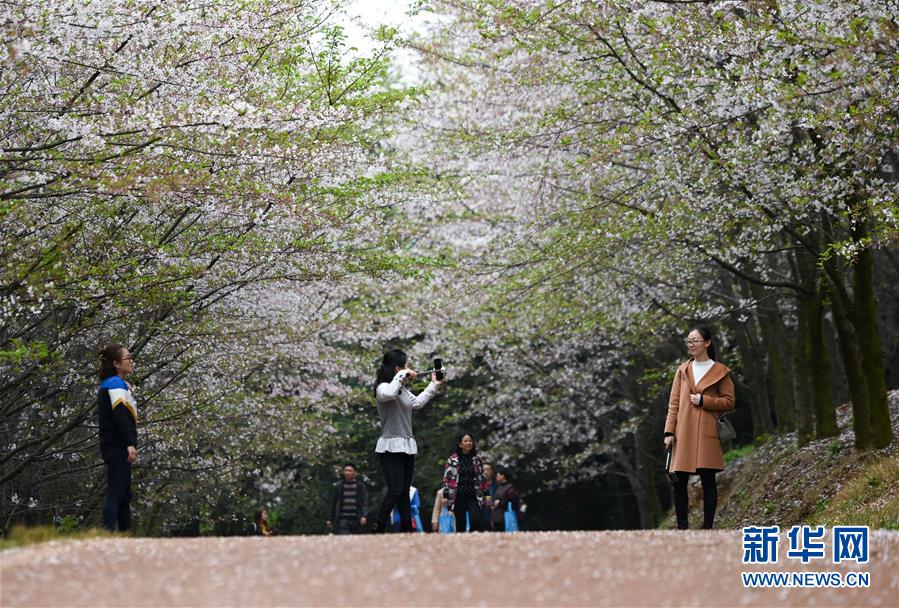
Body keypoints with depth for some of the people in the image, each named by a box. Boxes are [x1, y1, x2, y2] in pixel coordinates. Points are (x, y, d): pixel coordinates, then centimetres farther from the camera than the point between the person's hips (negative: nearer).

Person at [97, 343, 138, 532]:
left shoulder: (107, 385, 21)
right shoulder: (116, 384, -11)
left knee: (125, 495, 12)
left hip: (114, 447, 11)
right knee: (116, 493, -15)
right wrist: (130, 444, -25)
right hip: (118, 447, -11)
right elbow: (120, 415, -21)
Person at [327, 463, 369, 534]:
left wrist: (364, 516, -16)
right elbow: (333, 503, 10)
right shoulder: (338, 486, 7)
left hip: (355, 520, 1)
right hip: (343, 519, -1)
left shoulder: (361, 486, 5)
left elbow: (365, 503, -1)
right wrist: (330, 519, 8)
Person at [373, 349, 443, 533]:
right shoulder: (383, 387, -14)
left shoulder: (402, 389, 12)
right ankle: (378, 529, -9)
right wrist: (402, 376, -27)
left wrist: (433, 385, 27)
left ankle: (407, 529, 10)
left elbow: (417, 403, 27)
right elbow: (387, 394, -38)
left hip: (407, 446, 9)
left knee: (405, 491, 9)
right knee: (395, 490, -14)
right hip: (391, 447, -9)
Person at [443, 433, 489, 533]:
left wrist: (486, 494, 10)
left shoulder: (476, 460, 9)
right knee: (460, 525, 2)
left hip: (474, 496, 2)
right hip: (459, 497, -1)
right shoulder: (452, 460, 0)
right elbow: (447, 478, -1)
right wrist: (446, 496, -5)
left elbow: (482, 477, 14)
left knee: (475, 521, -17)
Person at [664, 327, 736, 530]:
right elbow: (674, 404, 9)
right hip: (683, 433, 3)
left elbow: (729, 402, 3)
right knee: (679, 481, 0)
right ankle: (682, 527, 6)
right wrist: (669, 432, 1)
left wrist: (704, 401, -10)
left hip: (707, 433, -3)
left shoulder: (720, 372, 3)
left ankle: (707, 528, 3)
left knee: (708, 480, -2)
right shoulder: (682, 370, 12)